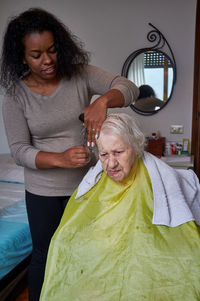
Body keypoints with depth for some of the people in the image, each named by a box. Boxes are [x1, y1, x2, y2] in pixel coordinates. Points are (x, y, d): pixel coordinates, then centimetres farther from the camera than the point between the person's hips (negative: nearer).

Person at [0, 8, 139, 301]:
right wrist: (60, 159, -29)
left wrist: (102, 101, -37)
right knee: (44, 254, 15)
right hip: (43, 189, -1)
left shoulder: (80, 75, -9)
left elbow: (129, 87, -16)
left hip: (86, 181, 2)